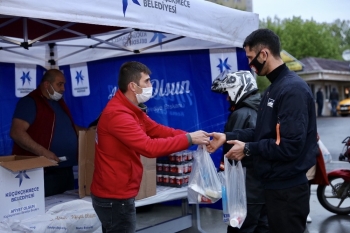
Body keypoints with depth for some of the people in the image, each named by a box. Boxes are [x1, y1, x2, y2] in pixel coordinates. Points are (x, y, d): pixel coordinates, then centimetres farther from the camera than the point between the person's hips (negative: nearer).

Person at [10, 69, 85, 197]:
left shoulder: (59, 102, 17)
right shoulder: (30, 102, -9)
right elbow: (17, 133, -19)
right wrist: (43, 152, -27)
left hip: (66, 170, 8)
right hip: (43, 173, -8)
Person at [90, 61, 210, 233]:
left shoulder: (129, 110, 10)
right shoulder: (118, 114, -26)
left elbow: (157, 129, 6)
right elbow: (149, 147, -31)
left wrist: (191, 135, -6)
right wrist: (188, 139, -24)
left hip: (114, 193, 10)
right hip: (114, 197, -10)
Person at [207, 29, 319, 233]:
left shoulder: (293, 89, -21)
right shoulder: (275, 87, 13)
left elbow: (290, 146, -27)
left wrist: (248, 149, -16)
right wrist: (228, 137, 8)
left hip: (287, 188, -10)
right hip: (275, 184, 10)